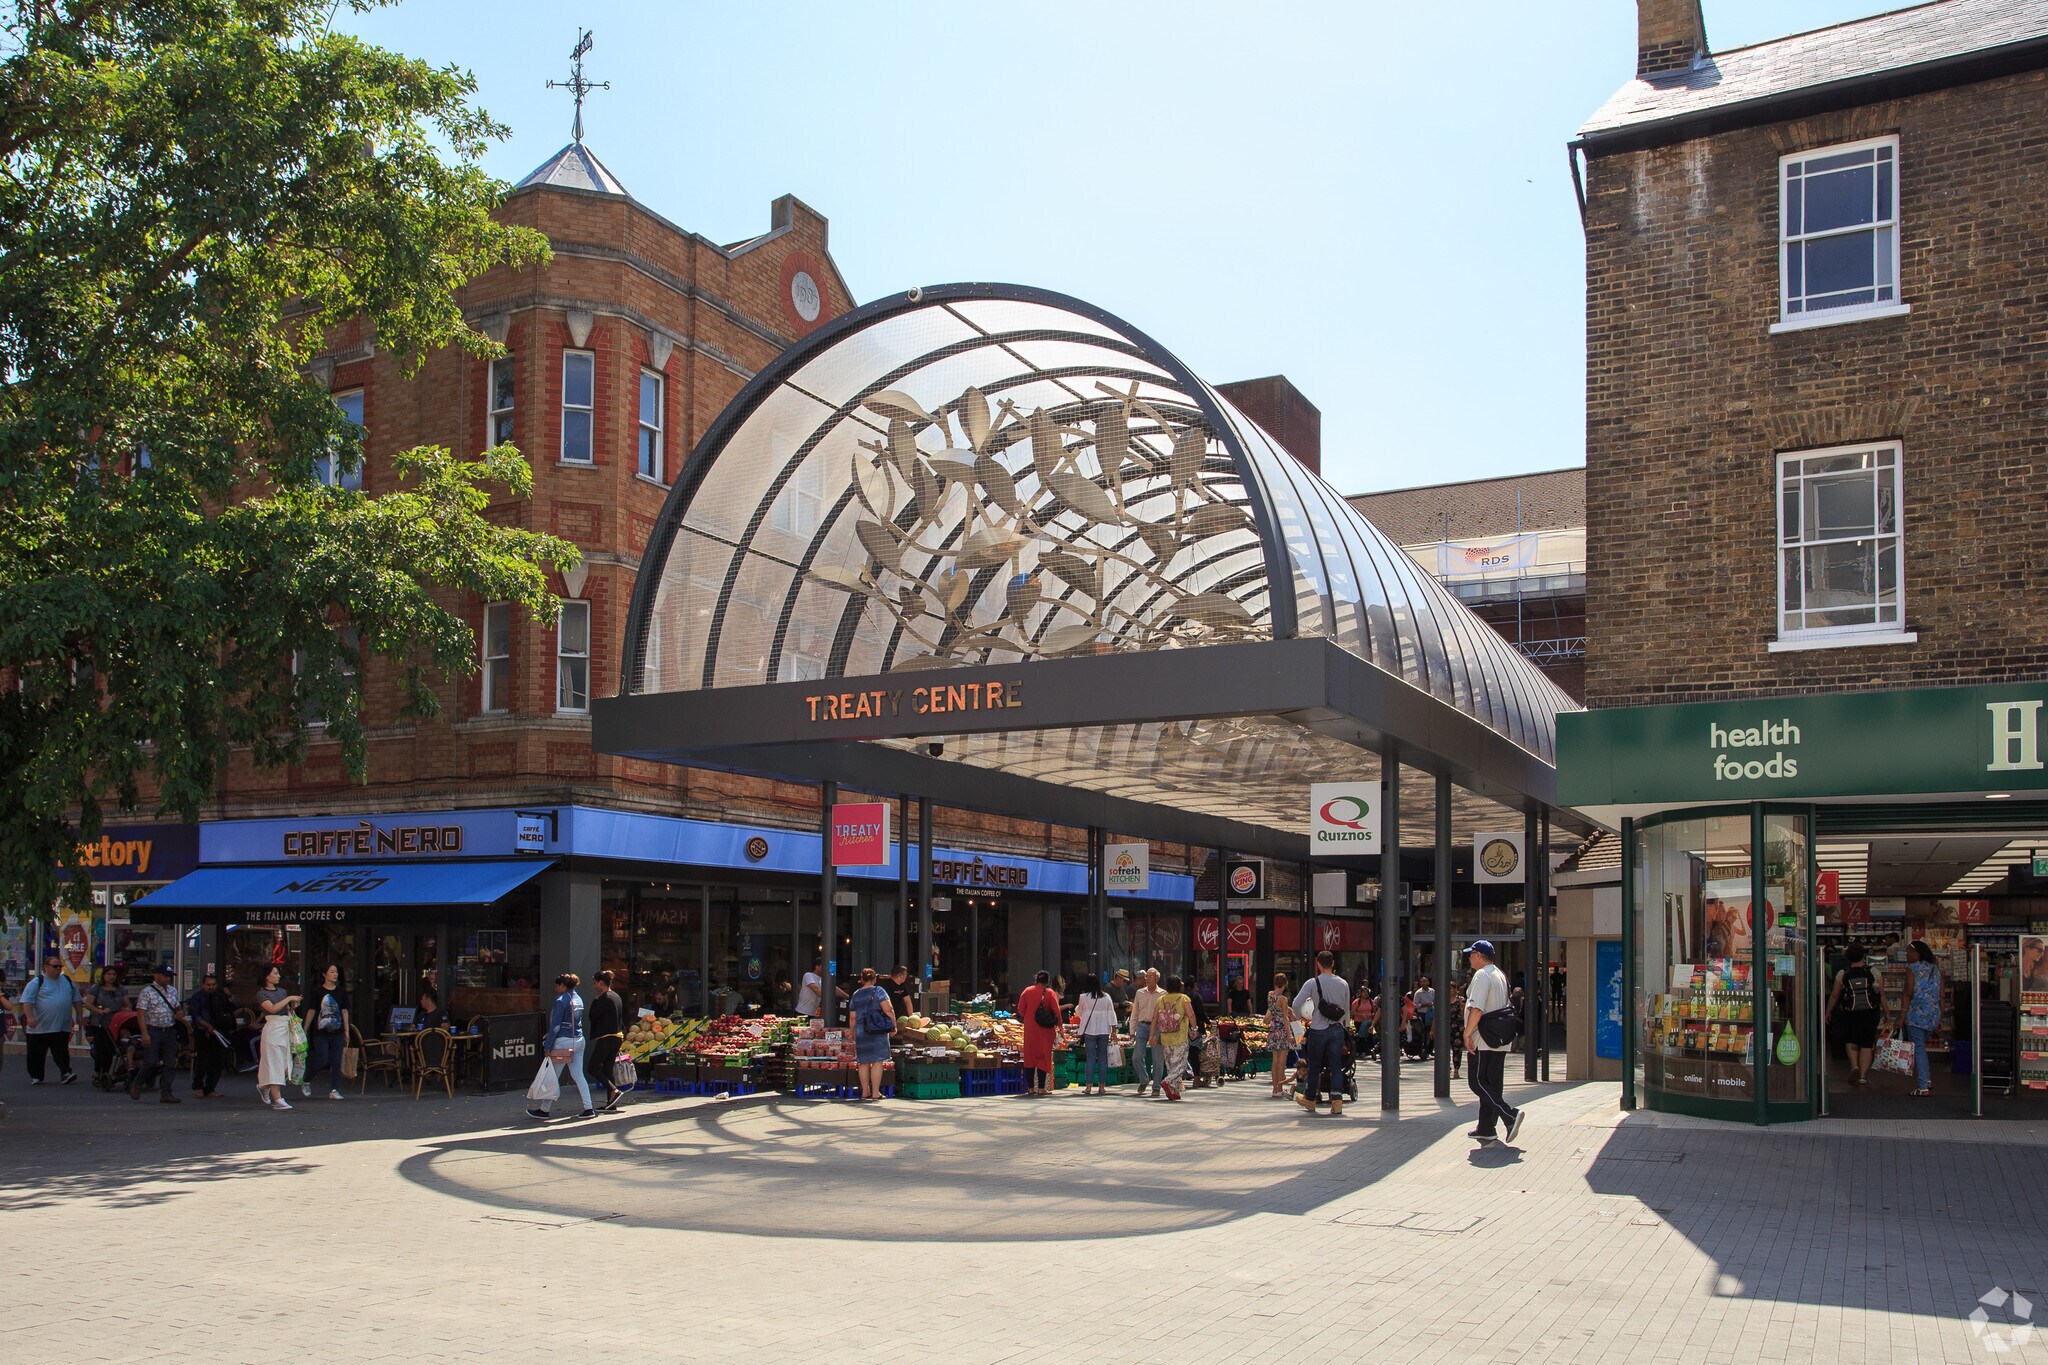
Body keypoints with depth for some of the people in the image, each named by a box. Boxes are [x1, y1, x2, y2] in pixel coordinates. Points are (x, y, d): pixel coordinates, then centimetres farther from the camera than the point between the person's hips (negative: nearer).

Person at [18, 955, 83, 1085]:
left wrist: (79, 1015, 13)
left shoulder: (68, 981, 13)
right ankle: (35, 1077, 18)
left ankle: (65, 1074, -9)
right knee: (37, 1054, 7)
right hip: (40, 1028, -3)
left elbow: (76, 1000, 19)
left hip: (62, 1027, 3)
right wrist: (29, 1017, -23)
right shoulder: (37, 983, -4)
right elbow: (27, 1001, -11)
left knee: (62, 1052, -3)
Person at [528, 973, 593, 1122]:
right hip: (579, 1040, 7)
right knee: (578, 1075, 7)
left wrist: (547, 1046, -12)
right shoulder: (578, 999, 13)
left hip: (564, 1041, -7)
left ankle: (545, 1110, 12)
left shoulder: (561, 1000, -11)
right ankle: (588, 1109, 2)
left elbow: (555, 1025, -14)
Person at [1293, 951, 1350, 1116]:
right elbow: (1345, 1008, 10)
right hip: (1337, 1029, 2)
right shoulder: (1343, 984, 3)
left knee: (1314, 1066, 11)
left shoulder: (1312, 983, -9)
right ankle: (1337, 1099, -10)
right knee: (1336, 1066, 4)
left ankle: (1310, 1099, 25)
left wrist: (1299, 1016, 8)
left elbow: (1296, 1003, -12)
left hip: (1318, 1030, -2)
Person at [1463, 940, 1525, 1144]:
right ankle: (1485, 1129, 14)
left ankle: (1510, 1114, -18)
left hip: (1483, 1041, -9)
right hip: (1500, 1041, 9)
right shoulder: (1500, 976, 17)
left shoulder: (1482, 975, -13)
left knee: (1478, 1082, -5)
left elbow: (1477, 1008, -23)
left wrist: (1467, 1033, -18)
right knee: (1491, 1085, 11)